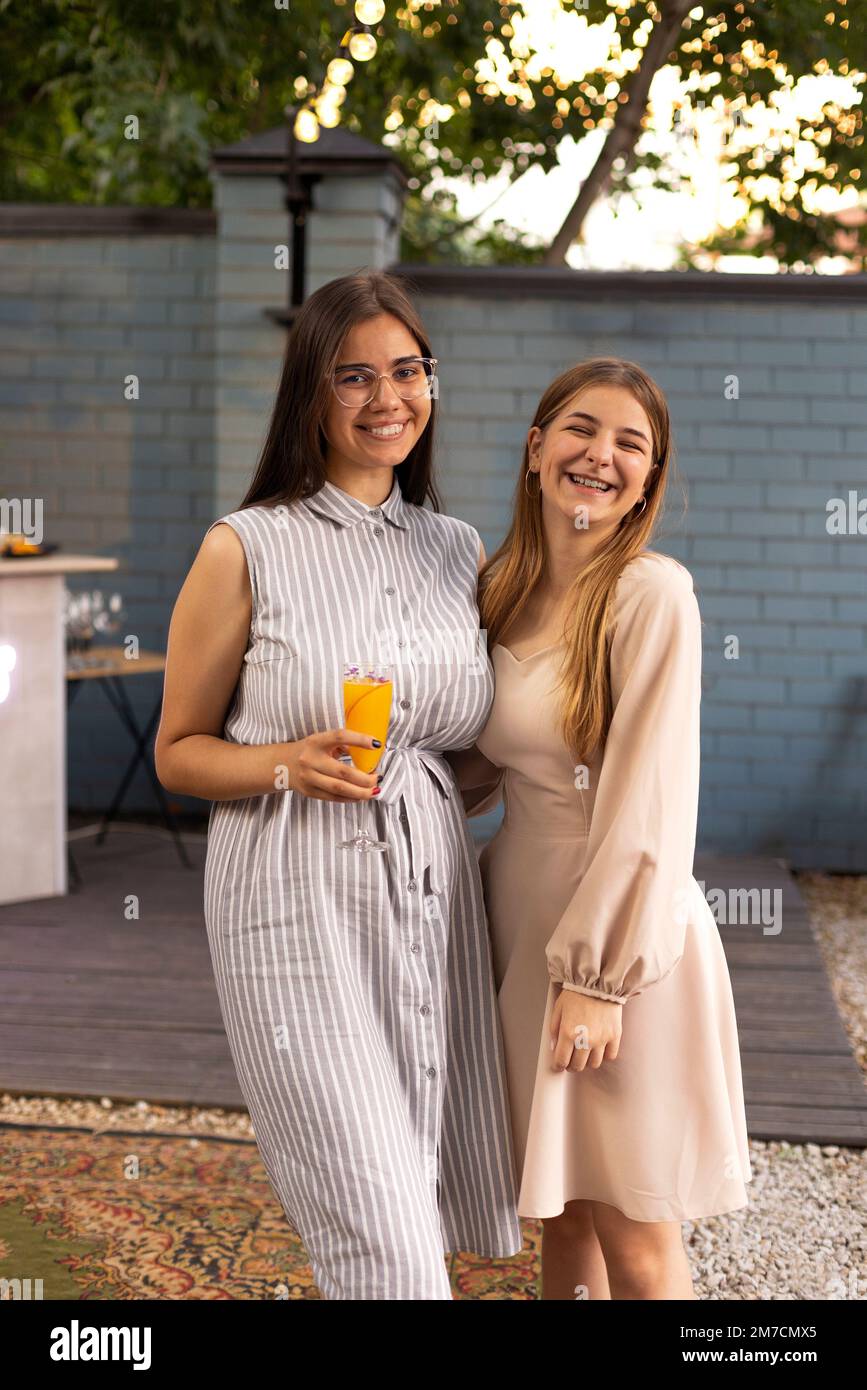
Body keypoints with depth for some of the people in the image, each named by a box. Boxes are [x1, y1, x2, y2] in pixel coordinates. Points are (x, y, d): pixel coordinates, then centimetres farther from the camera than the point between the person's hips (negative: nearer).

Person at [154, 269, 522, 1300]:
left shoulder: (460, 549, 11)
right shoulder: (246, 550, -3)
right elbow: (178, 751, 1)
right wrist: (289, 764, -16)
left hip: (432, 897, 5)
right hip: (297, 903, -5)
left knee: (422, 1202, 11)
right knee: (381, 1235, -8)